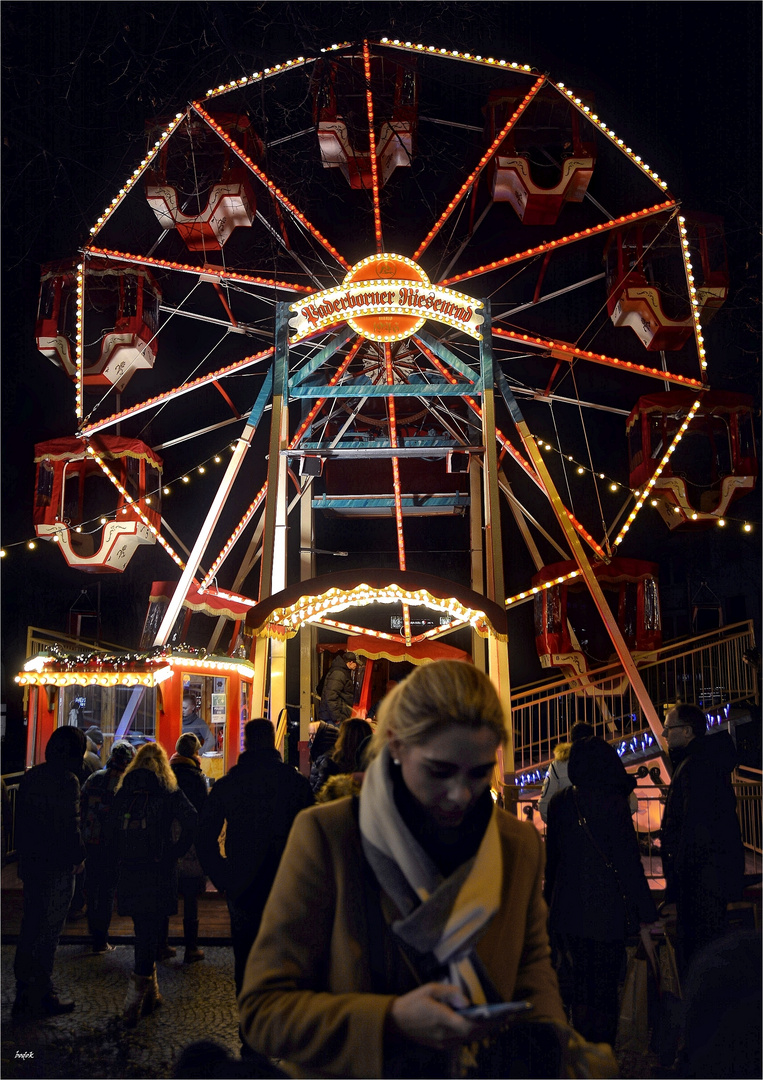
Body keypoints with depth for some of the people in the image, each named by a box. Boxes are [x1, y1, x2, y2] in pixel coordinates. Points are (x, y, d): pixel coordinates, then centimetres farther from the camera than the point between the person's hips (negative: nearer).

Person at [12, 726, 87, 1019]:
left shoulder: (29, 777, 8)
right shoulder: (67, 780, -17)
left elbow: (21, 820, 14)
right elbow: (70, 826, -18)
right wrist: (79, 856, -5)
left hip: (30, 863, 8)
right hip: (57, 867, -8)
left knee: (29, 927, 15)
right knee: (49, 932, 1)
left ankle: (24, 992, 23)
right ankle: (41, 997, 8)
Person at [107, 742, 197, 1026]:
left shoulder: (124, 792, 6)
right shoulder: (170, 794, -4)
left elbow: (110, 829, 6)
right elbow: (191, 822, -16)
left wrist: (122, 855, 13)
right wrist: (176, 851, -7)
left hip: (129, 871, 4)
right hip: (159, 872, -3)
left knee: (143, 931, 16)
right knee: (150, 933, 0)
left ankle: (150, 992, 25)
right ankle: (135, 999, -5)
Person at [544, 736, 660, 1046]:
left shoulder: (559, 801, 3)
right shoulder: (612, 802, -13)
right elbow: (629, 863, -13)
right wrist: (644, 917, -9)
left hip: (566, 912, 5)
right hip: (605, 913, -5)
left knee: (581, 986, 18)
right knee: (604, 994, 4)